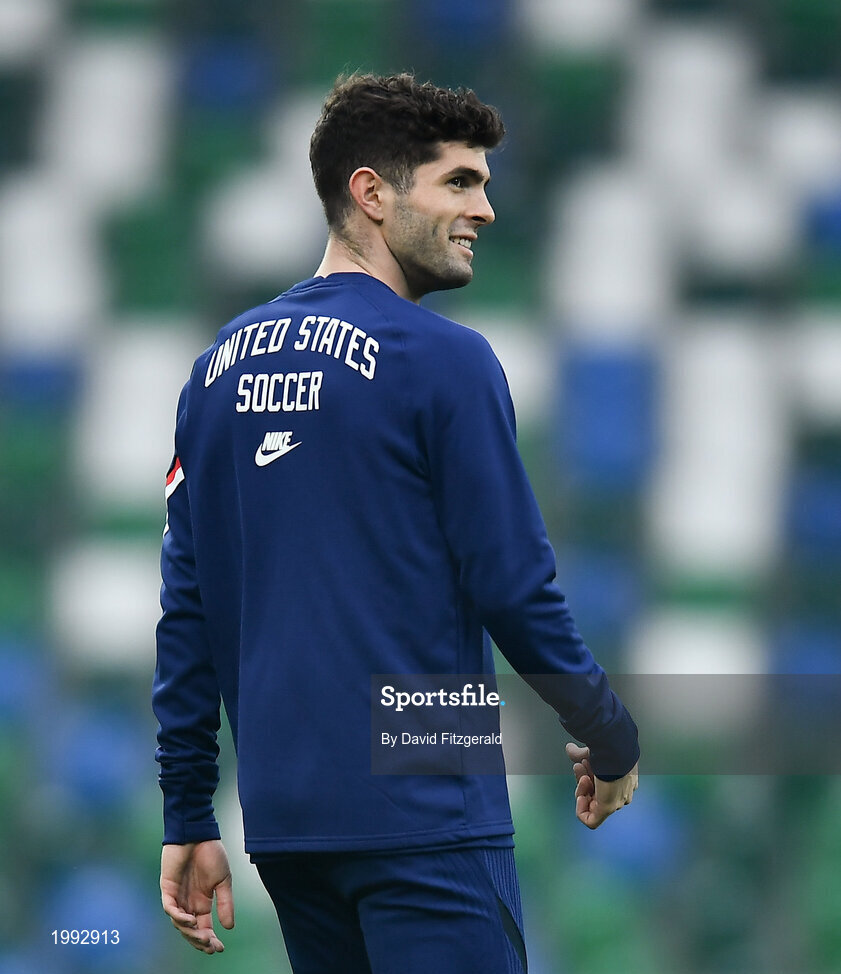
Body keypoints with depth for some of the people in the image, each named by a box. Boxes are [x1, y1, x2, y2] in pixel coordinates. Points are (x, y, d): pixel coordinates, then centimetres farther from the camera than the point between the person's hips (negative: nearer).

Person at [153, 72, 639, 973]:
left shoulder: (221, 364, 11)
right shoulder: (441, 359, -9)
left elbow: (188, 605, 11)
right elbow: (511, 586, -10)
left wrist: (188, 818, 14)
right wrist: (611, 740, 5)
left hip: (282, 819, 7)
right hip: (421, 816, -7)